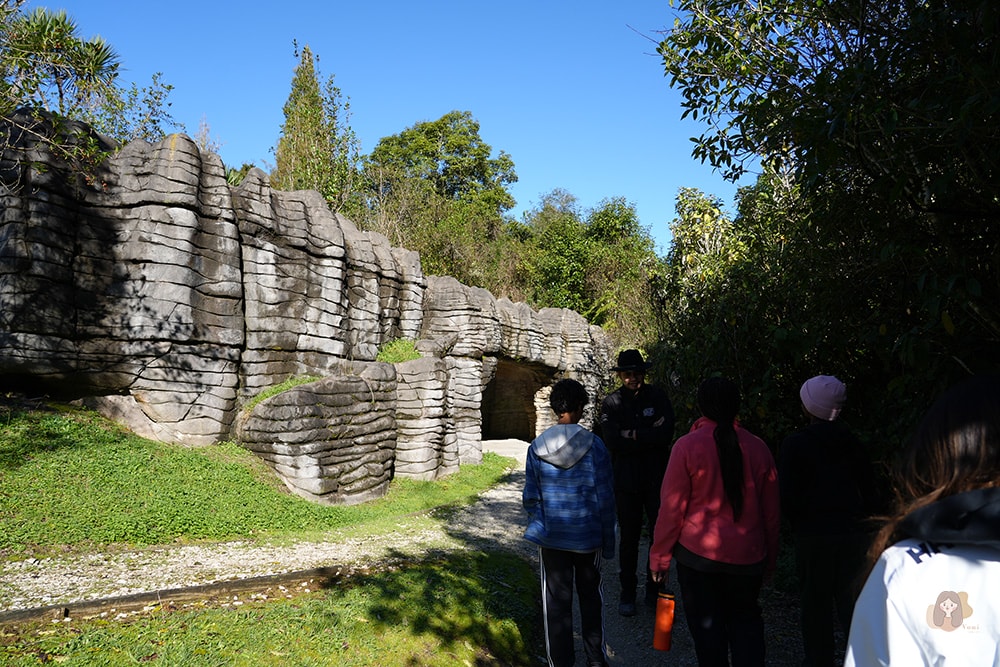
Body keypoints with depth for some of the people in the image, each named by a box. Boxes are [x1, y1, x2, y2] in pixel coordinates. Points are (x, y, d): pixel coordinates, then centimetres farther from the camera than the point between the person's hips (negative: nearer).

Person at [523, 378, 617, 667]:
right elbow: (605, 498, -8)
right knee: (590, 594, 19)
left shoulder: (537, 447, -6)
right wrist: (608, 540, 2)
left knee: (556, 600, 11)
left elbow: (530, 497, 0)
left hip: (551, 537, 1)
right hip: (588, 536, -1)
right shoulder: (594, 445, -12)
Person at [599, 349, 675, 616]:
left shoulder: (658, 396, 0)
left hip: (658, 479, 1)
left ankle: (655, 589, 26)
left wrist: (633, 435, -14)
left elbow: (667, 434, -12)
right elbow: (612, 440, -15)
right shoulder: (611, 402, -1)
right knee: (628, 538, 8)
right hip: (627, 481, -1)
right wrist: (650, 435, -15)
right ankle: (627, 592, 21)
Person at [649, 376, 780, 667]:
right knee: (746, 620, 19)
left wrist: (660, 556, 0)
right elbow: (772, 512, 6)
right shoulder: (758, 447, -1)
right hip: (748, 556, 3)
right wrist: (769, 559, 17)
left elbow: (672, 508, -10)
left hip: (699, 555, -3)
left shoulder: (687, 446, -11)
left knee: (707, 626, 10)